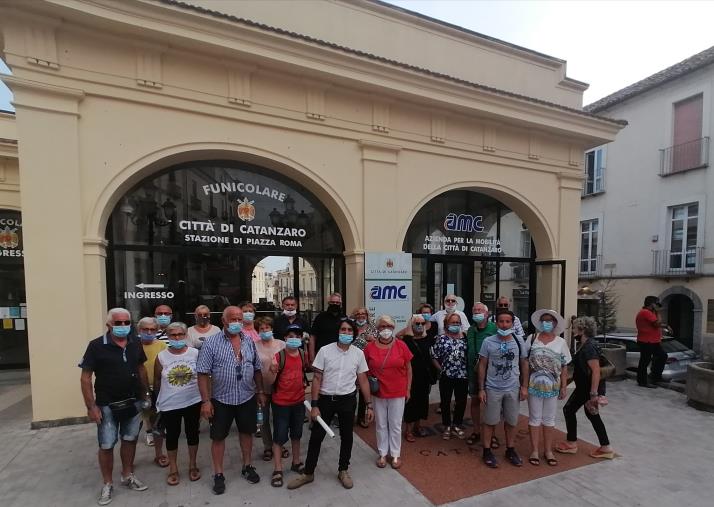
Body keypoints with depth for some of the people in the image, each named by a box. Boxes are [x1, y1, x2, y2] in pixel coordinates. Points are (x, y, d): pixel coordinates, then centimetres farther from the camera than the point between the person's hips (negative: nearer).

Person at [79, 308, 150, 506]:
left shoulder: (135, 345, 0)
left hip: (133, 403, 4)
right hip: (107, 405, -4)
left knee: (130, 440, 16)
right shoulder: (96, 346, -13)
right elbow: (85, 378, -11)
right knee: (106, 445, 6)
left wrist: (145, 394, 9)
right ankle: (107, 484, 26)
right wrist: (91, 406, -14)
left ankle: (127, 476, 34)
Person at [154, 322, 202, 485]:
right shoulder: (161, 357, -8)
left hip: (193, 402, 0)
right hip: (169, 405, 0)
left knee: (192, 433, 13)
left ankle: (193, 465, 33)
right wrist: (160, 399, 13)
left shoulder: (195, 353, -8)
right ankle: (173, 469, 32)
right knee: (172, 435, 12)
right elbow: (157, 380, 5)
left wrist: (204, 399, 4)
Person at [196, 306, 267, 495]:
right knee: (218, 436, 10)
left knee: (246, 432, 16)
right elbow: (203, 374, -12)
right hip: (221, 399, -3)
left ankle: (247, 466, 36)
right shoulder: (211, 342, -12)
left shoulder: (249, 341, 0)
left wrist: (260, 391, 8)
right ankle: (218, 474, 29)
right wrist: (205, 400, -14)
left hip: (247, 398, 3)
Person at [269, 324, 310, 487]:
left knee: (296, 434, 19)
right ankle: (277, 470, 19)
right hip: (281, 403, -5)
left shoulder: (302, 354, -2)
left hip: (299, 401, 5)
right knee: (279, 436, 5)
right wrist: (273, 370, -37)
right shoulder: (279, 355, -18)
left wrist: (304, 382, 6)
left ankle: (296, 462, 36)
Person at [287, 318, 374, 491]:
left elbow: (363, 381, 2)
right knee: (316, 436, 8)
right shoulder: (325, 350, -10)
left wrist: (369, 405, 0)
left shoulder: (358, 354, -5)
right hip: (325, 399, -1)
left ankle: (343, 471, 35)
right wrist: (314, 405, -10)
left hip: (347, 400, 1)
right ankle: (308, 473, 27)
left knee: (346, 437, 14)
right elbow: (317, 379, -7)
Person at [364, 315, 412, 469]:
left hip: (398, 393, -1)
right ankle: (382, 454, 32)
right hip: (378, 393, 1)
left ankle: (396, 454, 29)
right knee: (381, 424, 14)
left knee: (395, 425, 11)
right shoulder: (370, 347, -7)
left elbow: (408, 369, 1)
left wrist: (408, 389, 1)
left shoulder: (401, 345, -8)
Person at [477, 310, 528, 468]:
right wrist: (481, 389, -6)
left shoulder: (519, 341, -3)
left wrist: (524, 386, 1)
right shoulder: (488, 342, -9)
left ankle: (510, 450, 33)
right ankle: (487, 451, 23)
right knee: (490, 422, 8)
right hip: (493, 389, -2)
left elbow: (524, 364, 6)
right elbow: (482, 366, -4)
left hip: (513, 389, 2)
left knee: (511, 421, 15)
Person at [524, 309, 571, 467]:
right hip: (534, 385, -1)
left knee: (549, 419, 14)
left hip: (552, 387, 1)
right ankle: (534, 450, 21)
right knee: (535, 418, 9)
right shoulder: (531, 339, -4)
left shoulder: (561, 343, -1)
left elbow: (564, 367, 3)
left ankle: (548, 450, 28)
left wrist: (564, 387, 0)